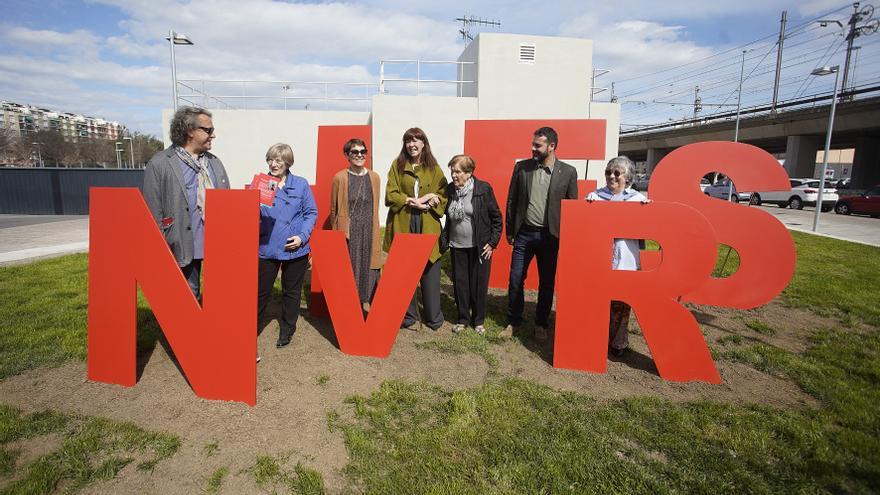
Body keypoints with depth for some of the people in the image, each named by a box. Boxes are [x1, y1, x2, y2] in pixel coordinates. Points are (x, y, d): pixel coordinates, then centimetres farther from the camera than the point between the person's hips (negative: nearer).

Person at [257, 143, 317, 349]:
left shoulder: (301, 184, 0)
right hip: (267, 247, 0)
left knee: (292, 292, 13)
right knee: (261, 292, 5)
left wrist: (302, 236, -11)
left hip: (295, 249, 1)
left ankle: (286, 331, 30)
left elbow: (311, 213, 2)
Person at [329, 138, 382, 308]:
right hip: (347, 234, -3)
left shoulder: (374, 177, 7)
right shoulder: (339, 177, -2)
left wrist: (374, 233, 13)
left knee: (368, 268, 4)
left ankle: (366, 301, 17)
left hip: (369, 234, 3)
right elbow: (334, 209, 4)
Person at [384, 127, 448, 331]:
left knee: (429, 272, 2)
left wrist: (433, 199, -13)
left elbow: (444, 195, 8)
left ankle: (434, 317, 17)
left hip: (428, 227, 0)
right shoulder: (397, 165, 8)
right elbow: (390, 196, 0)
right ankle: (409, 317, 15)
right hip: (402, 226, 0)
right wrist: (412, 201, -12)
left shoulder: (433, 168, 10)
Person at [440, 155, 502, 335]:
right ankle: (463, 318, 26)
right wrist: (444, 241, 7)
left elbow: (496, 217, -3)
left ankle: (478, 320, 23)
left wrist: (492, 242, -6)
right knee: (459, 283, 10)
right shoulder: (450, 190, 2)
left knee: (479, 284, 6)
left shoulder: (483, 188, -9)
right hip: (457, 246, 4)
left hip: (480, 246, -3)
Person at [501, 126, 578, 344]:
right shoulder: (521, 167, 1)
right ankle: (514, 322, 21)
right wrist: (509, 230, 5)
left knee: (547, 283, 9)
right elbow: (511, 200, 6)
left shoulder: (568, 172, -2)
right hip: (524, 233, 1)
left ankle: (541, 325, 26)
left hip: (550, 236, -1)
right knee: (515, 280, 5)